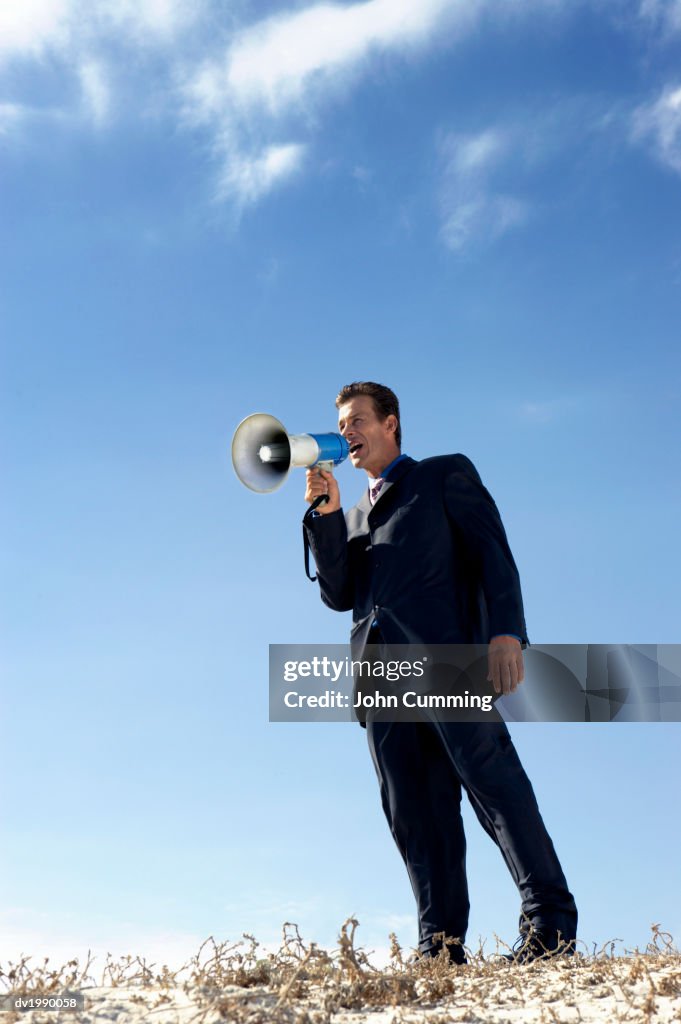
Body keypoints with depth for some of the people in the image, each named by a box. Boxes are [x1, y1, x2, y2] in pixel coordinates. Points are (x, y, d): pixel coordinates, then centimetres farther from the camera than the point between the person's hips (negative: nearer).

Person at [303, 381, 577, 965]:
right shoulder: (356, 513, 31)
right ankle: (441, 948, -3)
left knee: (491, 775, -16)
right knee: (413, 810, -2)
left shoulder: (446, 474, 16)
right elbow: (340, 594, 18)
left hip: (444, 652, -5)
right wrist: (326, 513, 9)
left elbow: (492, 554, 3)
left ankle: (549, 922, -15)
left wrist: (505, 631, -13)